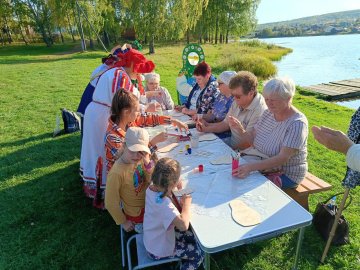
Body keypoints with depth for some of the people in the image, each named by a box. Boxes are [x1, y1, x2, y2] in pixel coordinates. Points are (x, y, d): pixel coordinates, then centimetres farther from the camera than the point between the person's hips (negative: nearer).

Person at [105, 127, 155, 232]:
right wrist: (123, 222, -8)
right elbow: (111, 203, -23)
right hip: (137, 214, -5)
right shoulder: (117, 173, -34)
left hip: (147, 203, 5)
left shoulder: (139, 159, -16)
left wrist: (148, 163, -27)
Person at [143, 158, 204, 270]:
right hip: (160, 250, -7)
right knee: (199, 254, 10)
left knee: (193, 237, 23)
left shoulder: (151, 188, -15)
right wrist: (186, 204, -32)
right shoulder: (163, 203, -40)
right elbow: (183, 225, -50)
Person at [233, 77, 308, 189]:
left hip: (286, 175, -6)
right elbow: (254, 139, 5)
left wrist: (251, 167, -40)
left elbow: (283, 158, -29)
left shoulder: (297, 123, -21)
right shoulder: (268, 113, 1)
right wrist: (241, 129, -15)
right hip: (263, 166, 6)